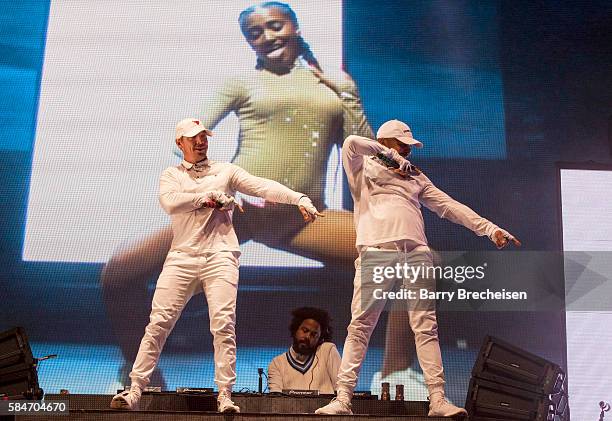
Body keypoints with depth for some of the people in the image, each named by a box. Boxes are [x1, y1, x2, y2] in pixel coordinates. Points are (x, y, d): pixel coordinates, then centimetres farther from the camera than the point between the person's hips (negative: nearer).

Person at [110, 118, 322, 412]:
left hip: (220, 256, 0)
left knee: (223, 326, -9)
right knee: (158, 323, -3)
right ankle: (134, 391, 4)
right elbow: (170, 203, -7)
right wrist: (209, 196, -7)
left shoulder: (226, 171, 14)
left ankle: (225, 396, -3)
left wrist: (300, 198, -14)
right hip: (182, 257, 1)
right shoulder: (170, 176, 15)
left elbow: (263, 187, 0)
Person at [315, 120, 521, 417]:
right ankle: (343, 398, -7)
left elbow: (449, 206, 22)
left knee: (426, 327, -5)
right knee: (360, 326, -8)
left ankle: (438, 399, -5)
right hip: (375, 251, -3)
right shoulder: (364, 168, 17)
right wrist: (390, 156, 4)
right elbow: (352, 143, -4)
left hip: (416, 252, 3)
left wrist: (490, 228, 14)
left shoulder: (415, 177, 28)